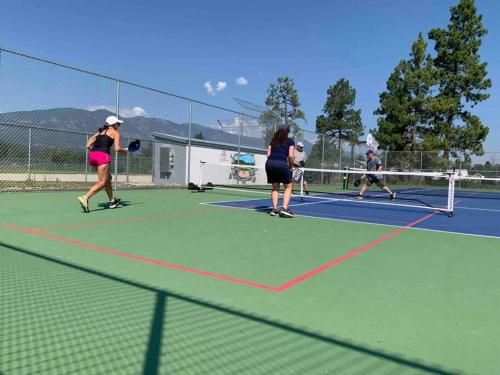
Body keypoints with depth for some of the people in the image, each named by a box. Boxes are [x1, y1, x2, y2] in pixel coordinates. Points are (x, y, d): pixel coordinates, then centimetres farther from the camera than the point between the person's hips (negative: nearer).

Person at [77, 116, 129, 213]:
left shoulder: (100, 132, 26)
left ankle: (112, 201, 29)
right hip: (103, 156, -8)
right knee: (101, 183, -9)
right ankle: (85, 198, -27)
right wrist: (125, 150, 15)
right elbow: (117, 149, -4)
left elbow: (88, 145, 17)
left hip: (92, 155, 8)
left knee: (108, 179, 21)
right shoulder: (115, 132, 10)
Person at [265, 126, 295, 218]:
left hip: (269, 163, 4)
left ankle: (274, 209, 11)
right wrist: (291, 166, 12)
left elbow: (268, 155, 14)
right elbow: (290, 156, -1)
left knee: (275, 187, 18)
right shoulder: (290, 141, 12)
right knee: (288, 186, 10)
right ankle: (284, 208, -3)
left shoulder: (273, 141, 23)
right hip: (282, 164, -4)